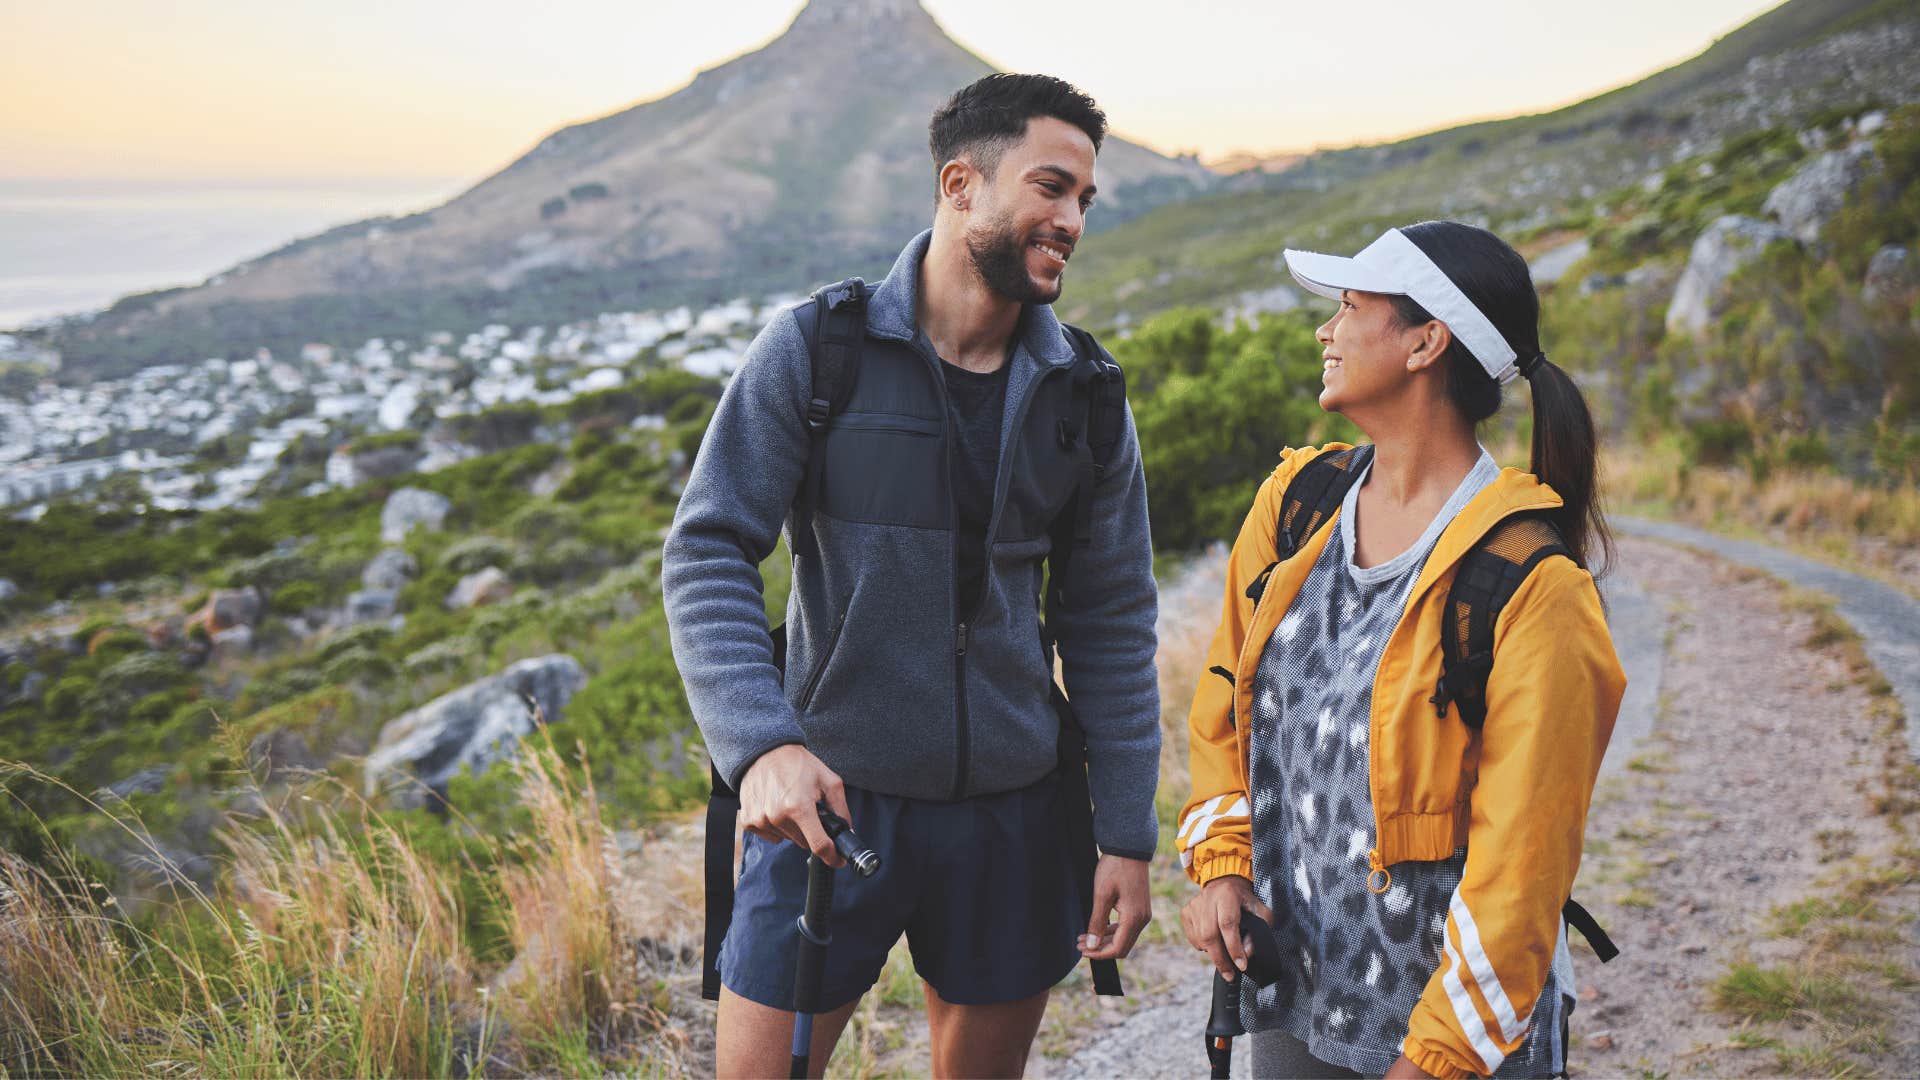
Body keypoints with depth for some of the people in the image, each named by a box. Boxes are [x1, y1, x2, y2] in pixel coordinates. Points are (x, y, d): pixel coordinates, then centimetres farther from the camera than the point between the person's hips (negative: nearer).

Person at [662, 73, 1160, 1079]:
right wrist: (762, 744, -24)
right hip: (832, 796, -3)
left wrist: (1127, 836, 3)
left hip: (1011, 809, 3)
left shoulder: (1083, 395, 3)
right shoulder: (814, 350, -7)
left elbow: (1113, 626, 7)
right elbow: (707, 555, -9)